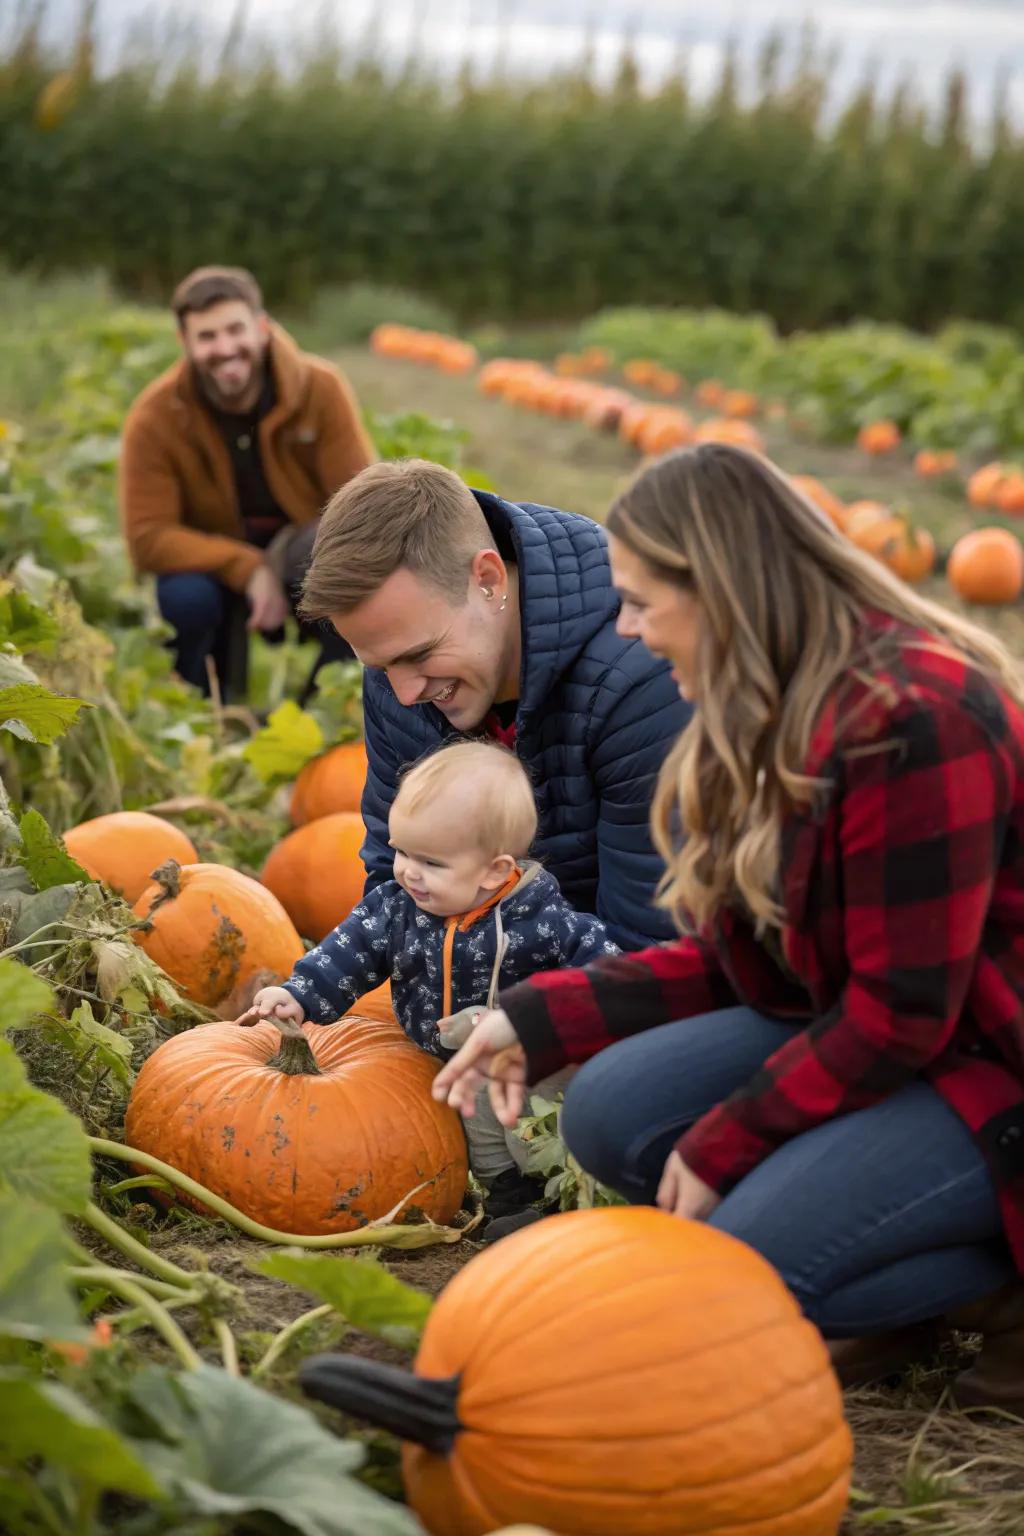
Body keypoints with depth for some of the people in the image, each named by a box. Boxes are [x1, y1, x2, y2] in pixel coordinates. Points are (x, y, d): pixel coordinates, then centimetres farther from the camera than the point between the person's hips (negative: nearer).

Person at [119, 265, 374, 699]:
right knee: (186, 597, -34)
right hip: (215, 567, 0)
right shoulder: (155, 417, -19)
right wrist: (247, 569, -33)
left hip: (305, 565, 0)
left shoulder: (321, 389, -17)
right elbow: (148, 536, -21)